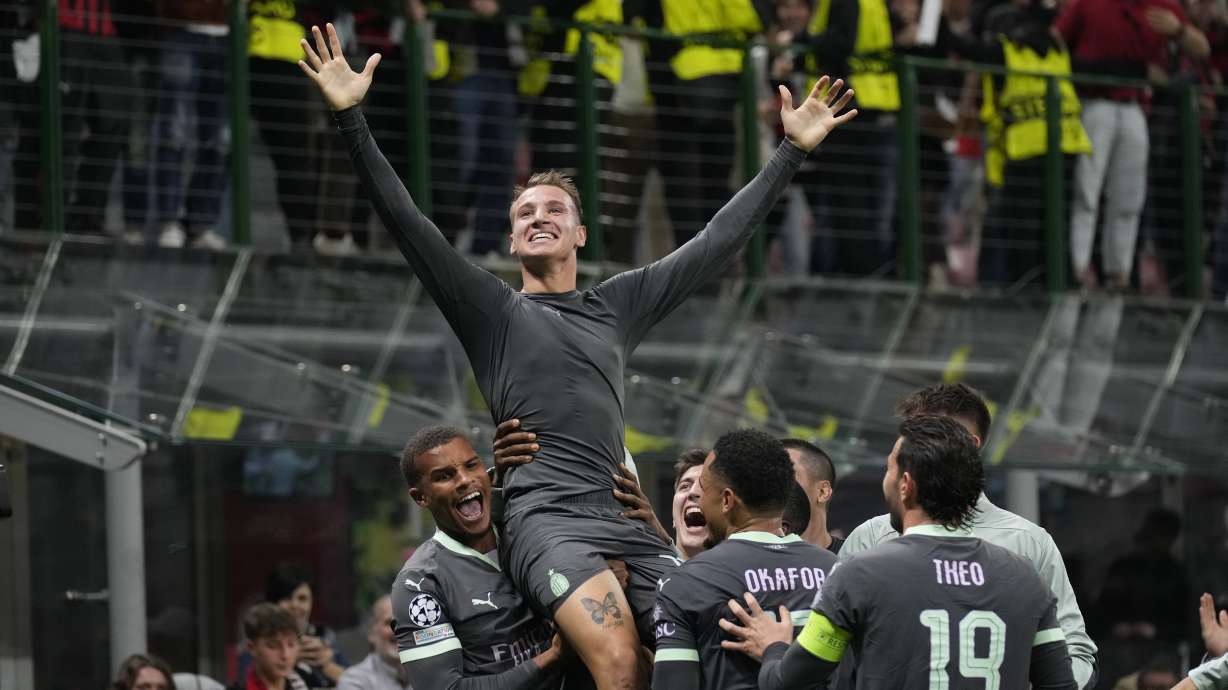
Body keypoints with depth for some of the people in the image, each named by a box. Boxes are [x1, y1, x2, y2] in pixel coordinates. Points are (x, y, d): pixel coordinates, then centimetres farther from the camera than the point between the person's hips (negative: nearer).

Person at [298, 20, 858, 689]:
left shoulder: (618, 304, 24)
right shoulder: (491, 310, 15)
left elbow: (718, 242, 28)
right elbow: (406, 222, 6)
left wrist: (792, 151, 29)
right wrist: (351, 121, -2)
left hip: (625, 514, 4)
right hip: (544, 515, -4)